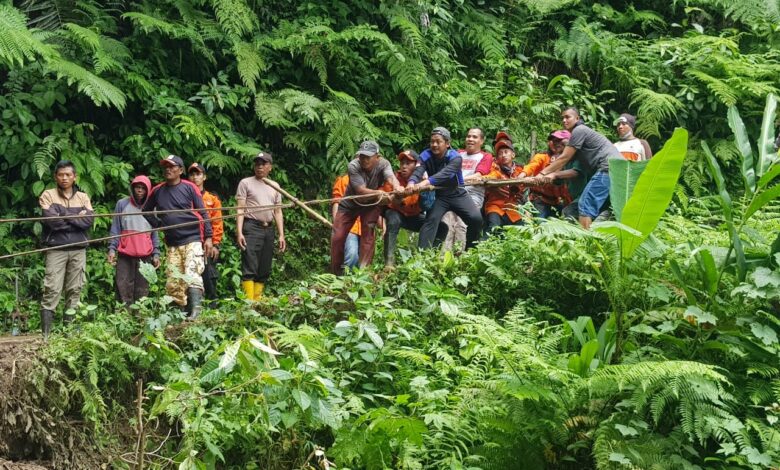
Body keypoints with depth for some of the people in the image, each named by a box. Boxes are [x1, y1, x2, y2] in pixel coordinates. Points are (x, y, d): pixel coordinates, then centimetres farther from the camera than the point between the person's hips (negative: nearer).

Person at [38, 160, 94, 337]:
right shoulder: (48, 195, 3)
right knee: (52, 290, -9)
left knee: (75, 290, 5)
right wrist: (76, 218, -6)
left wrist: (64, 215, -8)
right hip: (56, 249, -3)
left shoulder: (83, 197, 11)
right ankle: (45, 333, -10)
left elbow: (89, 221, -5)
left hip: (78, 250, 3)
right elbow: (52, 221, -12)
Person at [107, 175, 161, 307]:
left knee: (142, 288, -1)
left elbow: (155, 233, 13)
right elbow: (115, 229, 5)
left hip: (145, 256, 1)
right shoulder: (122, 204, 5)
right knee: (123, 286, -4)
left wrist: (156, 253, 6)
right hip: (125, 254, -1)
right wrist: (112, 248, -5)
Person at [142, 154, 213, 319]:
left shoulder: (189, 187, -2)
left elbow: (203, 213, -2)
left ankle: (195, 312, -25)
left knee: (191, 275, -18)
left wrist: (208, 237, -7)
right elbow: (146, 211, 24)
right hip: (172, 244, 5)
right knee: (172, 282, 3)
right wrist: (159, 225, 10)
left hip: (193, 239, -5)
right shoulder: (157, 191, 9)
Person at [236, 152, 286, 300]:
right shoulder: (245, 183, 5)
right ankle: (249, 302, -16)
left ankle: (257, 301, 8)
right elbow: (240, 209, -2)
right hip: (251, 228, -5)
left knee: (264, 271, 4)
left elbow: (278, 212, 18)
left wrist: (281, 235, 10)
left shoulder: (274, 186, 18)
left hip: (269, 229, 5)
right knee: (250, 267, -12)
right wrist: (239, 232, -12)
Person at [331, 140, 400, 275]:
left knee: (368, 234, -12)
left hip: (371, 204, 1)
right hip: (350, 204, -1)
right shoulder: (353, 166, -29)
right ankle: (336, 272, 14)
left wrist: (396, 187, -69)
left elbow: (390, 176, -45)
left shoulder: (383, 164, -24)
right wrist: (378, 193, -58)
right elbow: (361, 190, -38)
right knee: (337, 237, -3)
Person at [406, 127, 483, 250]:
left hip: (457, 194, -1)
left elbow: (445, 173, -41)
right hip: (438, 196, 1)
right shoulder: (426, 156, -13)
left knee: (476, 218, -18)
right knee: (431, 220, -23)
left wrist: (426, 182, -60)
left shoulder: (455, 158, -21)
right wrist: (412, 182, -59)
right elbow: (418, 171, -33)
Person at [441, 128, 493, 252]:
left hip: (472, 194, -3)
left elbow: (477, 176, -2)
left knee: (462, 225, -25)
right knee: (446, 224, -20)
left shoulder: (485, 157, 14)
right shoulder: (458, 154, 27)